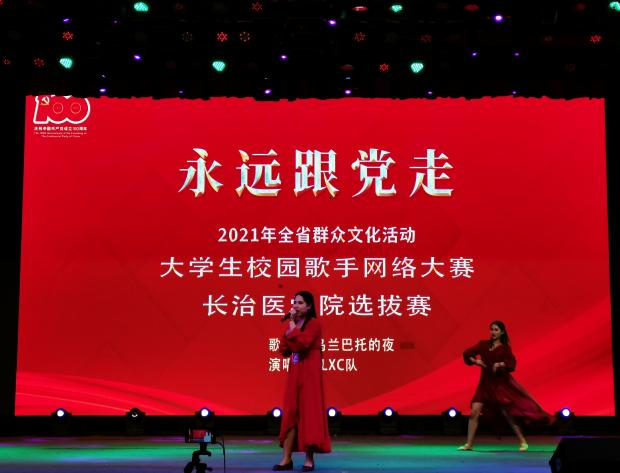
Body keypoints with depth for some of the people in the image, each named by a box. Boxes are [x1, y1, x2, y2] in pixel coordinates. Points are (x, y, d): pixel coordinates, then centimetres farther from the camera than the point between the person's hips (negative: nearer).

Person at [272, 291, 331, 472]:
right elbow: (284, 350, 8)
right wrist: (289, 328, -1)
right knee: (290, 414, 4)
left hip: (309, 373, -7)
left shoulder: (314, 323, -7)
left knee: (308, 413, -4)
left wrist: (292, 327, -11)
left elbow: (302, 343, -22)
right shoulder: (293, 324, 14)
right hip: (294, 373, 7)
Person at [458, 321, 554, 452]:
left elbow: (512, 364, -14)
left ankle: (523, 442, 14)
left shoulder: (505, 348, 0)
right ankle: (469, 444, 2)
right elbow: (467, 353, 5)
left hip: (501, 384, -3)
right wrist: (475, 361, -12)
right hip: (485, 384, 3)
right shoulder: (483, 345, 7)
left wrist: (500, 364, -30)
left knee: (508, 415, -1)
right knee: (474, 413, -5)